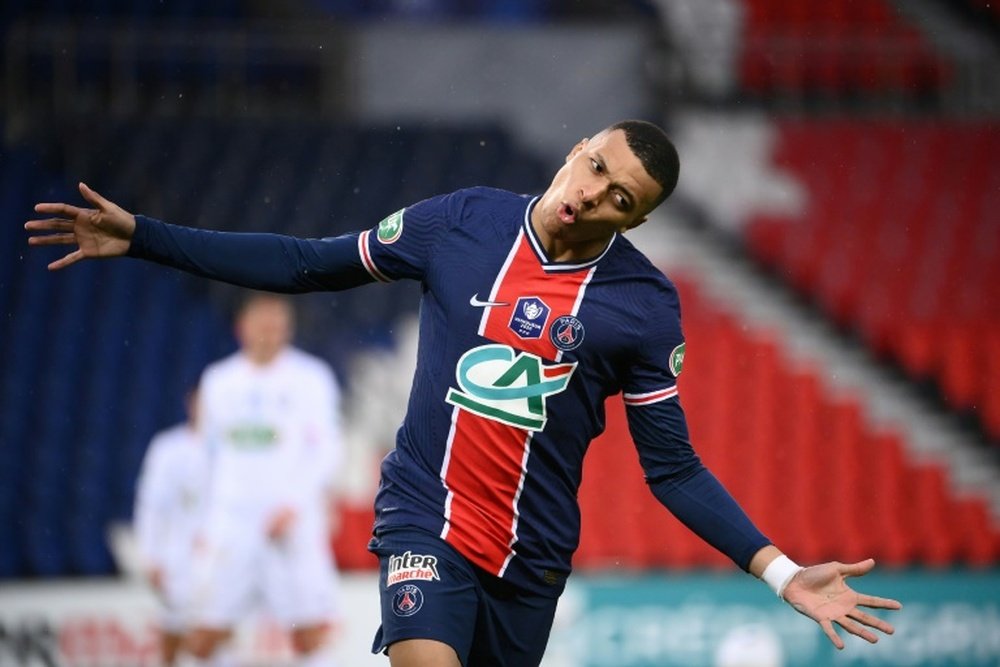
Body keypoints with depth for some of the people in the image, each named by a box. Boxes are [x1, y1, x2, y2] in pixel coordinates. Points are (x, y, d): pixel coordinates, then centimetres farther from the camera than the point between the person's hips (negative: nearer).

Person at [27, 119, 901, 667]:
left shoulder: (646, 304, -5)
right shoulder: (463, 222, -4)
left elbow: (673, 468, -1)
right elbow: (310, 265, 6)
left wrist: (782, 571, -12)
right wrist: (142, 237, 2)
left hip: (533, 558, 2)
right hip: (426, 519, -1)